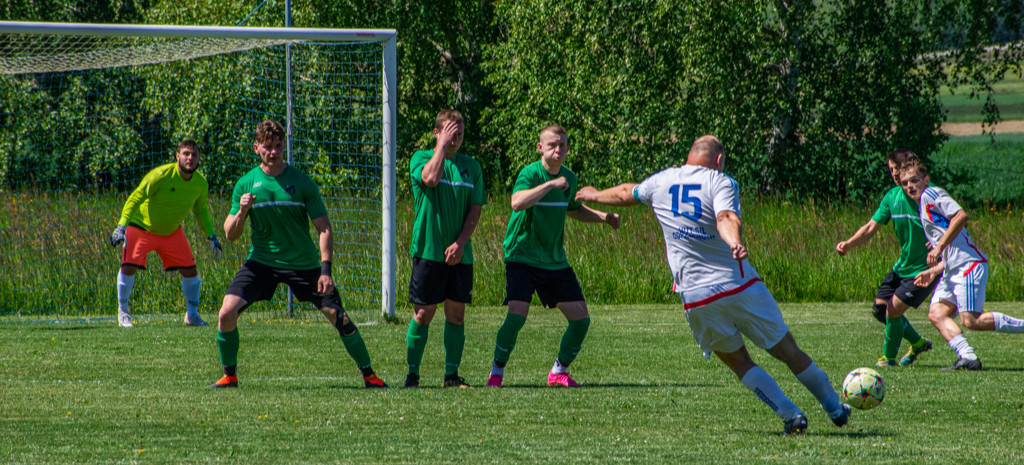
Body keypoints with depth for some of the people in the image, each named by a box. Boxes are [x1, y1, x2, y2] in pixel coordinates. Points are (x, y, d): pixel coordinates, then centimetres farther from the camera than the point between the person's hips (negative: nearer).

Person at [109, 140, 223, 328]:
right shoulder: (161, 175, -28)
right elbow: (135, 199, -26)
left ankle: (192, 316, 16)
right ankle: (123, 312, 1)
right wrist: (122, 226, -36)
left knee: (190, 270, -2)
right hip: (142, 227, -5)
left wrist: (211, 236, 6)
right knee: (129, 267, -18)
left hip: (172, 232, 5)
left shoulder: (201, 183, -9)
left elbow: (200, 210, 11)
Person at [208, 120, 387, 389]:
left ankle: (368, 374, 9)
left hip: (304, 264, -1)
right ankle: (229, 375, 3)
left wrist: (325, 269, -16)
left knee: (338, 316, -8)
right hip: (261, 262, 1)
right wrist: (241, 212, -19)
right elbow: (231, 235, 2)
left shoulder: (301, 182, -5)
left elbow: (324, 229, -5)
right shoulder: (246, 184, -1)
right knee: (227, 313, -16)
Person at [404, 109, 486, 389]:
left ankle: (452, 374, 11)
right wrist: (443, 145, -14)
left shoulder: (470, 166, 10)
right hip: (428, 250, -3)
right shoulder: (421, 158, 0)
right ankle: (412, 374, 6)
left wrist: (460, 243, -6)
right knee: (423, 314, -3)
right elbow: (430, 178, -23)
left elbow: (475, 209, 7)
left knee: (456, 313, 3)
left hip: (459, 253, 3)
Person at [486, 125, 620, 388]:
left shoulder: (569, 178, 6)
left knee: (581, 319, 2)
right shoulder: (530, 174, -15)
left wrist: (603, 217, 11)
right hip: (522, 257, -6)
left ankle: (559, 372, 21)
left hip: (555, 262, 7)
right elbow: (517, 203, -35)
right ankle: (496, 373, -3)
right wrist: (551, 184, -36)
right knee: (517, 315, -22)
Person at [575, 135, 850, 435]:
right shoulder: (720, 183, -2)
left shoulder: (661, 182, 11)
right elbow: (726, 219, -24)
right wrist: (735, 243, -43)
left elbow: (625, 194, 31)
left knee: (738, 361, 15)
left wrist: (596, 195, 51)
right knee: (787, 350, 9)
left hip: (695, 298, 2)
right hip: (739, 285, -2)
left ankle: (791, 415, 4)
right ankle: (834, 408, 21)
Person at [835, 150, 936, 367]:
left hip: (924, 268, -8)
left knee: (894, 310, -13)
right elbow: (872, 227, 2)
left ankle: (889, 358, 10)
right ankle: (918, 343, 29)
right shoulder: (892, 196, 2)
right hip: (902, 266, 8)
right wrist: (849, 244, -15)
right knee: (880, 308, 8)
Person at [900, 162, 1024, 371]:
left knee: (971, 320, -17)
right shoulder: (924, 211, 26)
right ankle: (967, 357, -15)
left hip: (969, 264, -10)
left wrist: (939, 247, -15)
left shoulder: (931, 194, -1)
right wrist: (934, 271, 16)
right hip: (952, 270, 10)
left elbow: (961, 216, -16)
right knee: (936, 313, -5)